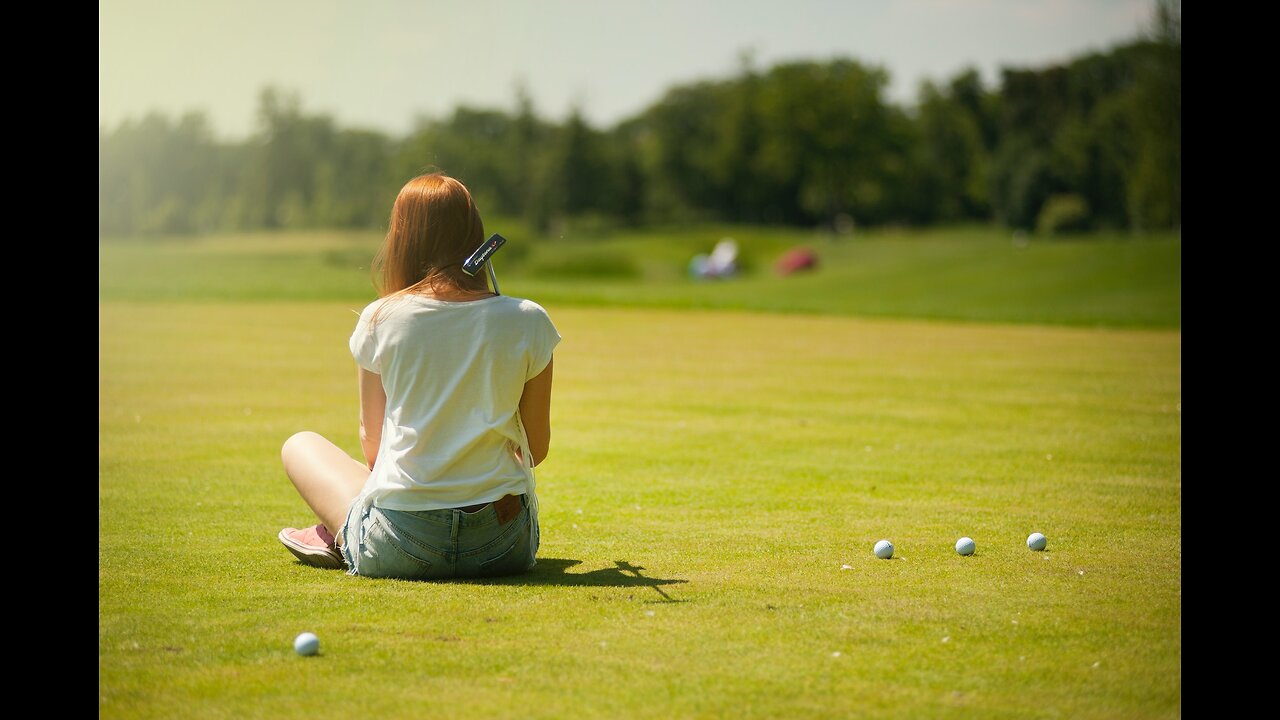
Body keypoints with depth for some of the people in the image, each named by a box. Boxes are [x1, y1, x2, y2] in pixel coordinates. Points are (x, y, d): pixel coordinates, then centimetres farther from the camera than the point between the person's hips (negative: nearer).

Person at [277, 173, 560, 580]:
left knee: (300, 445, 27)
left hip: (399, 550, -1)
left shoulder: (379, 320, -4)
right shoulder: (528, 321, -3)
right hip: (505, 549, 1)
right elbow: (536, 449, 5)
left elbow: (372, 445, 5)